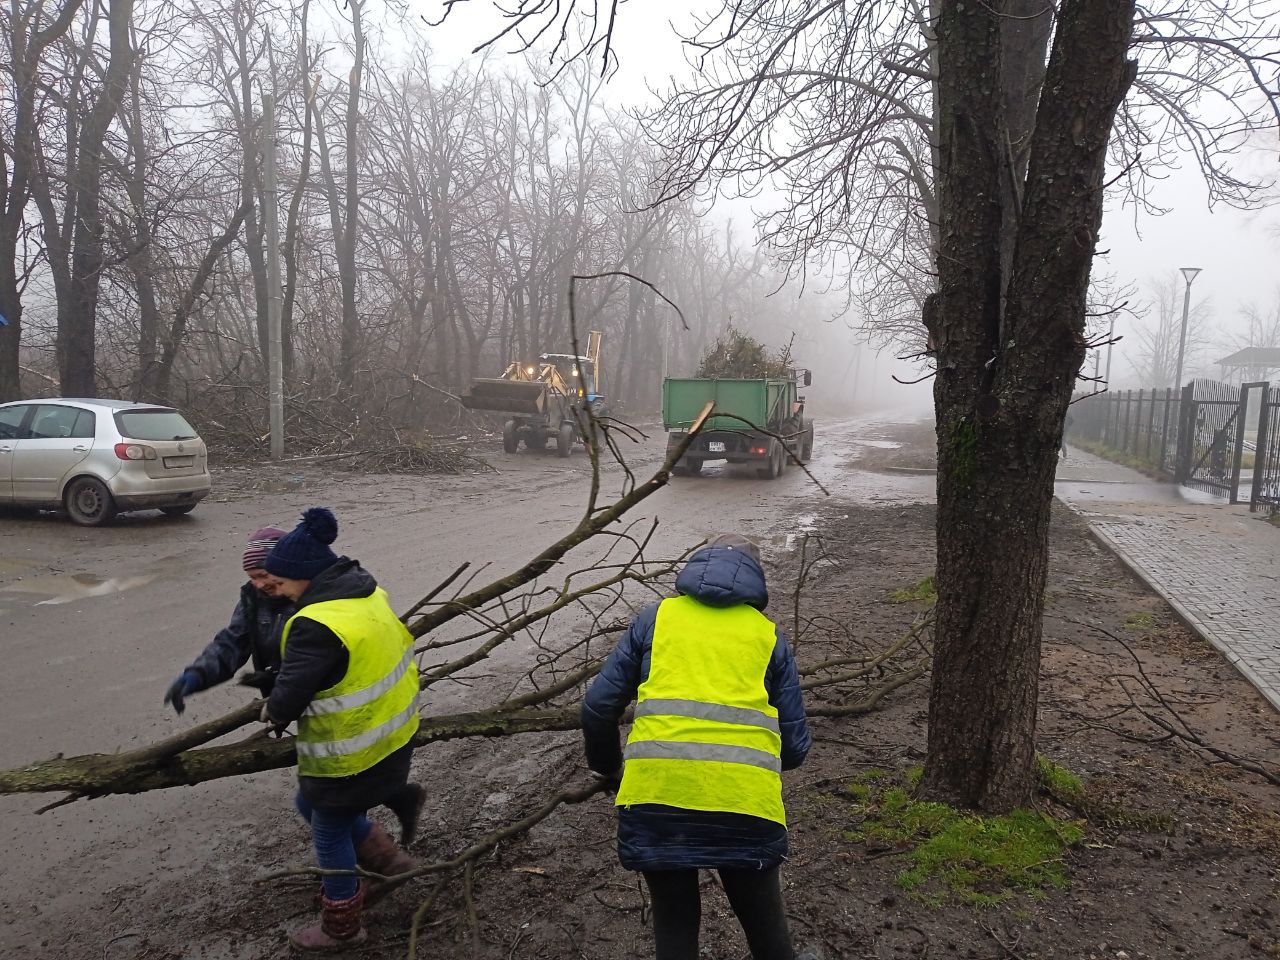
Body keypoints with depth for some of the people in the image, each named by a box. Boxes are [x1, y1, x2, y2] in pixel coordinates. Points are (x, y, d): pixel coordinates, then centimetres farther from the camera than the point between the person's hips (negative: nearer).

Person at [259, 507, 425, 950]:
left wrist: (272, 711, 0)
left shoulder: (317, 625, -30)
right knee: (314, 805, 27)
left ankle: (341, 925, 34)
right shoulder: (364, 590, -1)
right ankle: (389, 859, 36)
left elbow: (289, 695, -25)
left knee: (330, 831, 13)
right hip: (390, 732, 9)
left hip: (352, 751, -9)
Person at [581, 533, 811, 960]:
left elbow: (598, 705, 10)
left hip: (655, 794, 0)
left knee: (674, 923, 18)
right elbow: (795, 745, 11)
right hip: (745, 796, 0)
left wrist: (606, 765, 27)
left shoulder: (657, 616, 14)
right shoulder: (769, 635, 14)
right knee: (763, 921, 20)